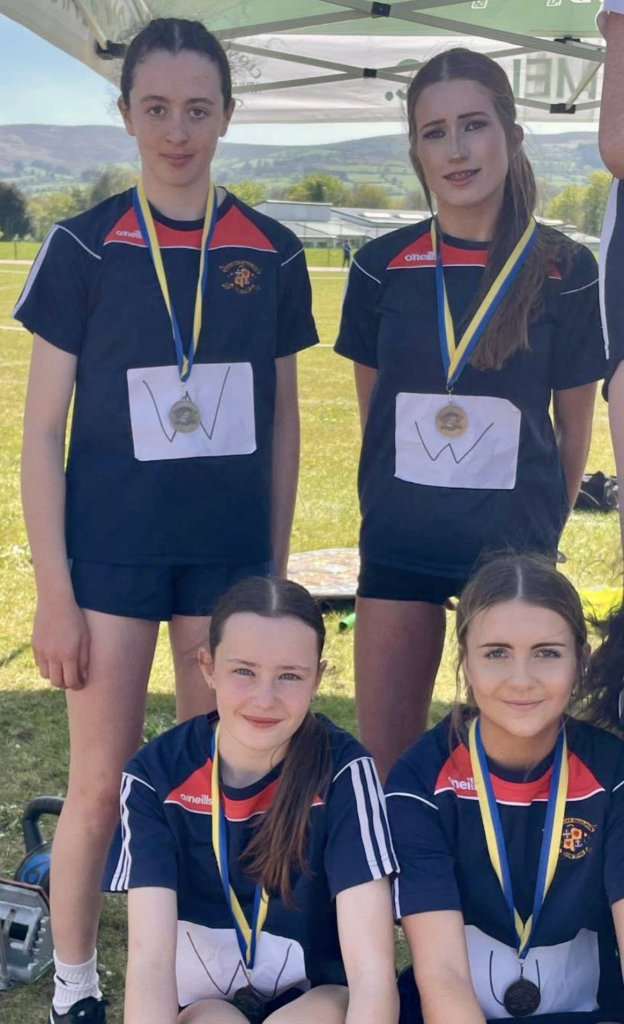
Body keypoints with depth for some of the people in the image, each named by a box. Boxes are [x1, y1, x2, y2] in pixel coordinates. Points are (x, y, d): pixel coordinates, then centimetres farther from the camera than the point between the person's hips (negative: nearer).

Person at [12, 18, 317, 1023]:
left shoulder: (271, 254, 2)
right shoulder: (84, 248, -4)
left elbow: (282, 420, 9)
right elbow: (42, 429, -4)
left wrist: (277, 569, 7)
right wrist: (54, 590, -7)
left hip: (229, 553, 3)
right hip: (112, 552, -2)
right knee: (103, 786, 4)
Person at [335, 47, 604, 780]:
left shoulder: (563, 271, -6)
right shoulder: (382, 267, -2)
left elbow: (573, 427, 4)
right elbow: (373, 413, 8)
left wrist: (539, 531, 12)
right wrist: (394, 506, 11)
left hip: (512, 546, -1)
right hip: (399, 547, 1)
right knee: (385, 764, 8)